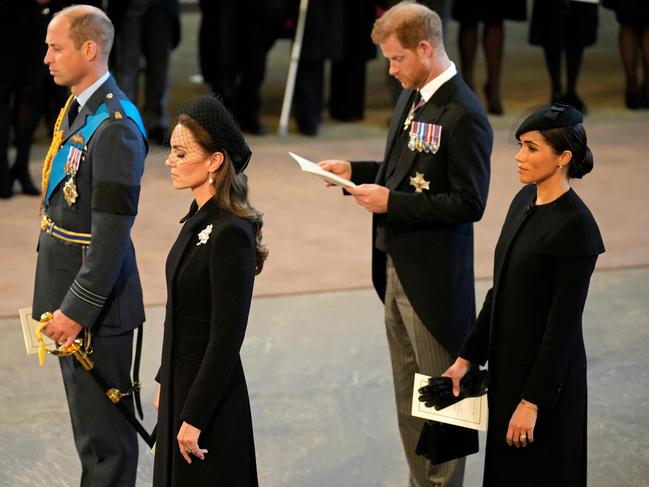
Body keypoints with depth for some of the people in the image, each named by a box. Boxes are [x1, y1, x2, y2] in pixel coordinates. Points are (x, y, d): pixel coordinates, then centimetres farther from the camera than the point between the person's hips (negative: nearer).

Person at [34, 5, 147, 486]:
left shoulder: (115, 127, -22)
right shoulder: (76, 110, 9)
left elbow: (112, 233, -24)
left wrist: (77, 309, -22)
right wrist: (64, 301, 18)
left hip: (95, 301, -10)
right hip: (69, 290, 10)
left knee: (103, 431, 0)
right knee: (89, 424, 20)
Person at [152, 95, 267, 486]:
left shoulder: (231, 234, -21)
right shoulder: (200, 219, 6)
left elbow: (227, 338, -21)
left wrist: (195, 417, -19)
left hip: (210, 395, -9)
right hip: (182, 382, 9)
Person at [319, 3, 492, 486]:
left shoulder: (463, 116, -20)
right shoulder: (412, 97, 8)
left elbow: (469, 204, -22)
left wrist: (390, 201, -21)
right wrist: (355, 171, 5)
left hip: (434, 280, -9)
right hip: (397, 269, 9)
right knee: (409, 401, 17)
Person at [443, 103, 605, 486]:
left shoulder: (575, 225, -20)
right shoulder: (525, 200, 5)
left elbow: (564, 323, -20)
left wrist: (533, 401, -19)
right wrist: (467, 357, 10)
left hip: (546, 373, -8)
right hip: (507, 366, 8)